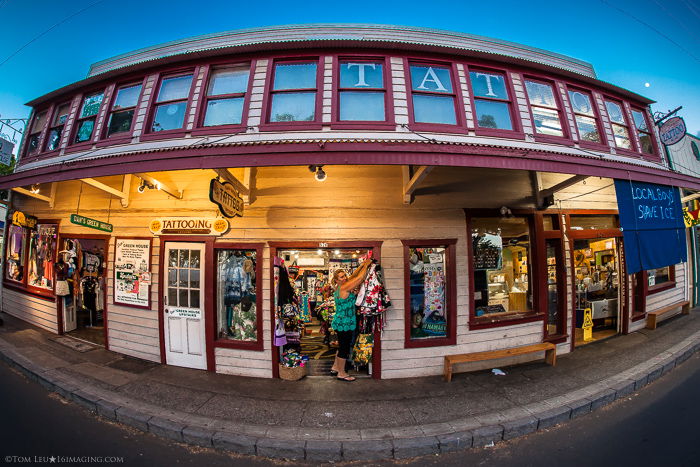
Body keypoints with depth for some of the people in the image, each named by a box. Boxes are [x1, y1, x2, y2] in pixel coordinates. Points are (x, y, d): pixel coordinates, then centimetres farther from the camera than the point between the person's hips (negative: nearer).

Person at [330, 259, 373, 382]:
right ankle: (341, 373, 16)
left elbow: (353, 276, 15)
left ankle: (335, 367, 34)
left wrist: (362, 265, 10)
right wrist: (366, 265, -8)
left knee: (343, 346, 22)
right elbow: (360, 278, -20)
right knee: (344, 348, 3)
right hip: (344, 323, -10)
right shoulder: (344, 288, -20)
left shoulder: (339, 288, 8)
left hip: (340, 322, 10)